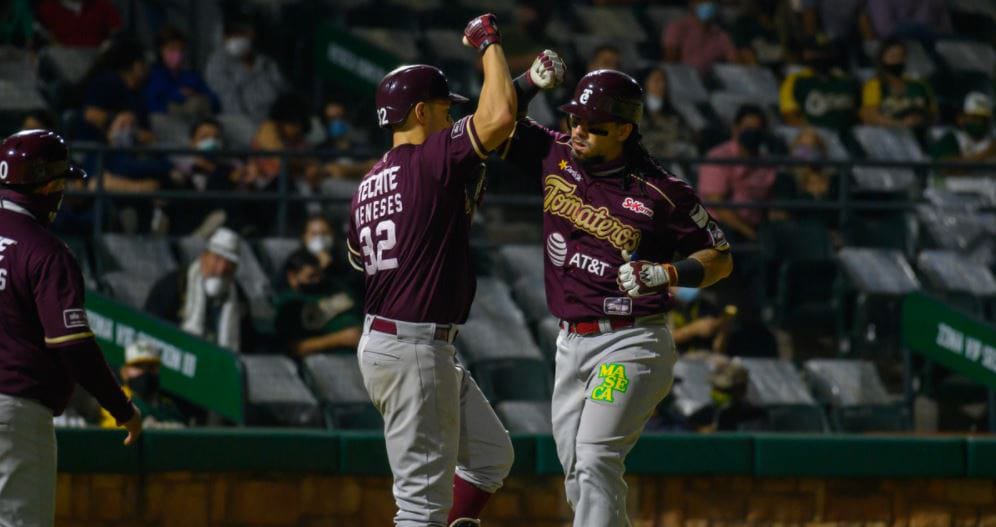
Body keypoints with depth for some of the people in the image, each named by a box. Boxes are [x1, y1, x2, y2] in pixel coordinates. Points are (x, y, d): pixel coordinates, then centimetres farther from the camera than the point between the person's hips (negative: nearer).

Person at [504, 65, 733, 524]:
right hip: (571, 342, 7)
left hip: (630, 343, -7)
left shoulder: (661, 193, -12)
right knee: (575, 469, 10)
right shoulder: (556, 155, 2)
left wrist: (667, 274, -21)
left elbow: (720, 258, -3)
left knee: (595, 460, -17)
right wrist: (532, 83, -10)